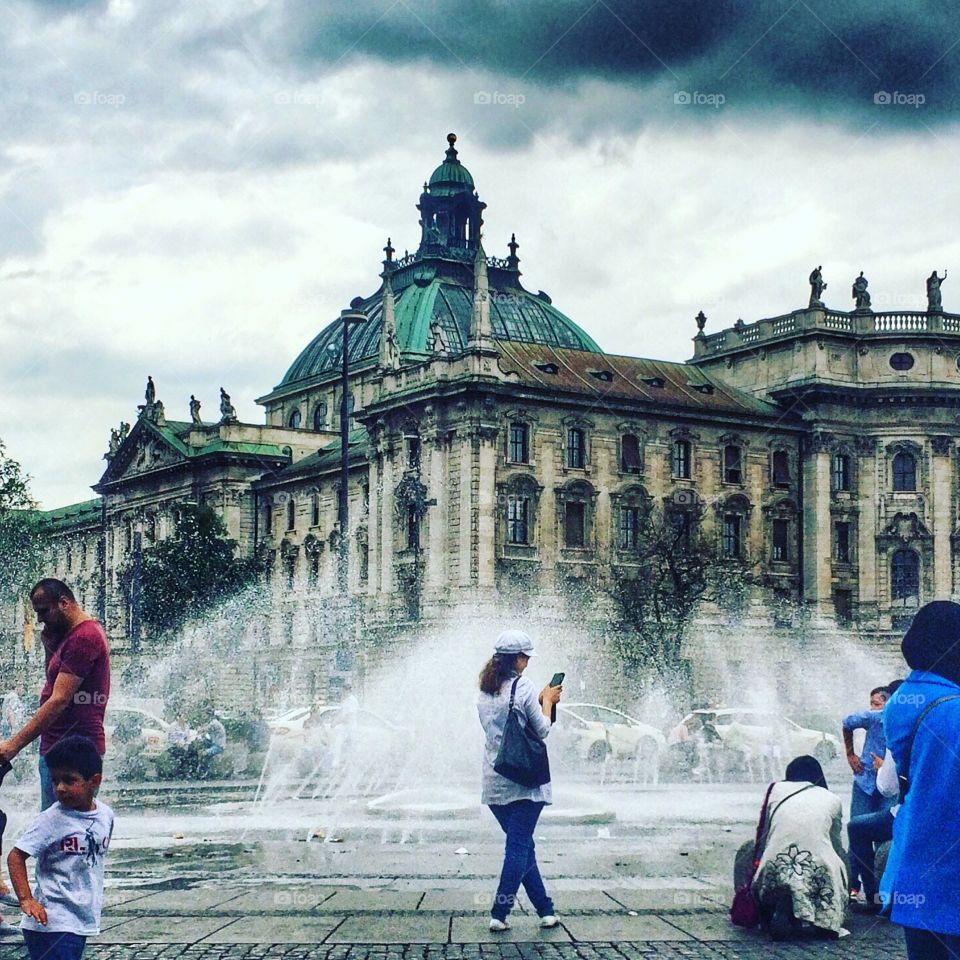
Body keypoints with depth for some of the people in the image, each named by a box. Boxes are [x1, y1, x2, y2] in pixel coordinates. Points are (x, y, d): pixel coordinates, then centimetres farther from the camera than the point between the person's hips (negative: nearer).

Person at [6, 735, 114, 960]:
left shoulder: (105, 815, 3)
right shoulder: (51, 819, -14)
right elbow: (16, 857, -14)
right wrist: (26, 899, -24)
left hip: (84, 922, 7)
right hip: (51, 923, -7)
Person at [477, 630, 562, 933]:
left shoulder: (484, 691, 9)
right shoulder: (523, 687, -11)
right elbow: (542, 730, -6)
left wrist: (540, 699, 17)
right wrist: (547, 701, 8)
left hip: (494, 782, 7)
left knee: (522, 846, 13)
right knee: (519, 848, -2)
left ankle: (545, 910, 18)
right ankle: (499, 913, -7)